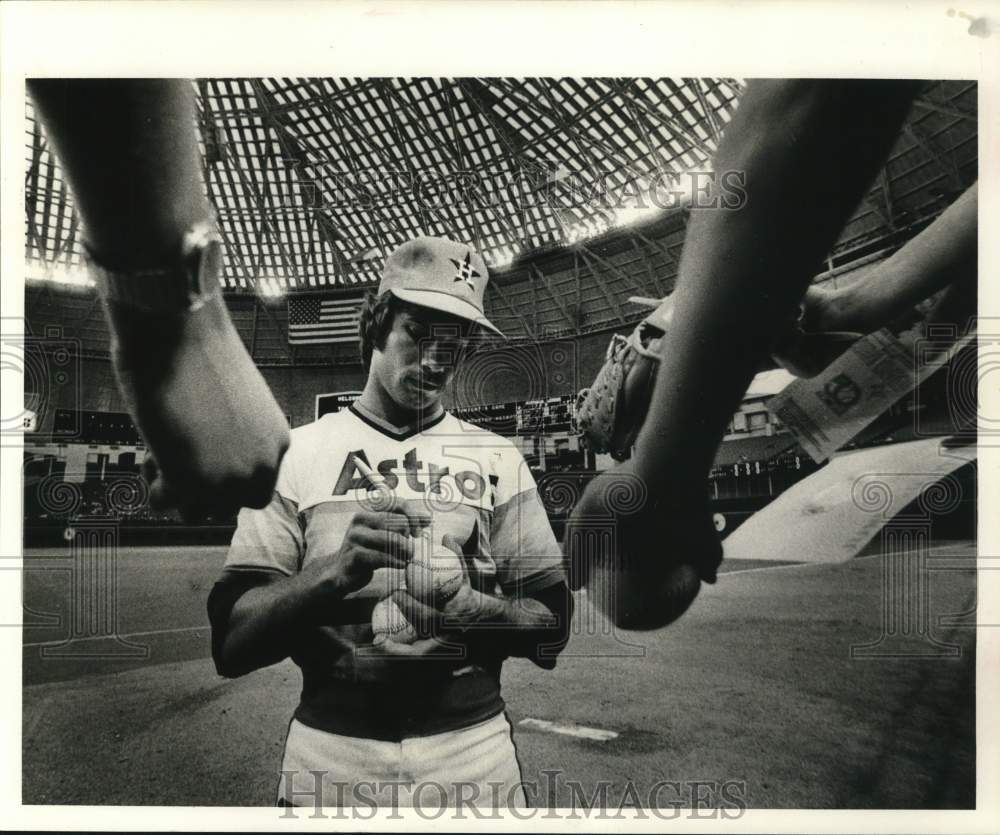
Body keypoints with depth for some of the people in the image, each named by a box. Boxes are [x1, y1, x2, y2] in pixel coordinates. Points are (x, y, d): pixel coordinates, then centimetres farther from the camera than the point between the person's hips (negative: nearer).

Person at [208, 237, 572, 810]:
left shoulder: (497, 459, 2)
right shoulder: (295, 453, -1)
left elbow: (551, 632, -2)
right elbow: (230, 645, -7)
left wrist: (469, 607, -22)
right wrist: (336, 571, -25)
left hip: (473, 751, 1)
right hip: (329, 755, 0)